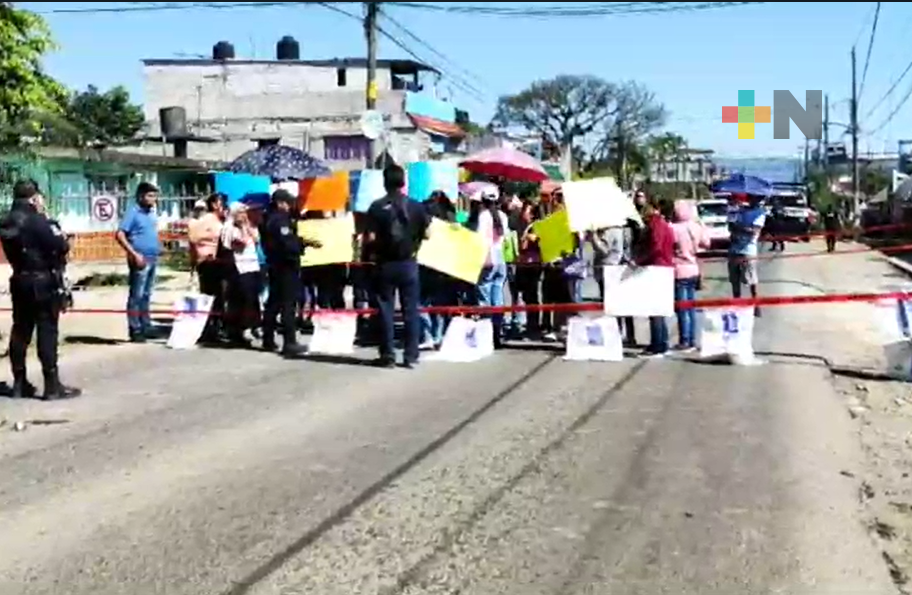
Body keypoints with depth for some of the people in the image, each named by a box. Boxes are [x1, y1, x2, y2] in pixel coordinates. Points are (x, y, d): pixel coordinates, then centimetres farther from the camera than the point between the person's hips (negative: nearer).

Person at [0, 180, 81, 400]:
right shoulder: (37, 221, -16)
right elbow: (61, 246, -19)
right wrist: (62, 237, 3)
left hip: (20, 281, 8)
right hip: (43, 282, -8)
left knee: (20, 331, 11)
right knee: (47, 332, -5)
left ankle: (20, 383, 18)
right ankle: (52, 385, -4)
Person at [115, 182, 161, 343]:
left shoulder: (152, 213, 13)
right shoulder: (133, 212, -9)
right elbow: (120, 235, -16)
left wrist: (158, 247, 12)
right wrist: (134, 254, -20)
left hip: (153, 258, 8)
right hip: (141, 259, -8)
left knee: (146, 295, 15)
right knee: (136, 295, -4)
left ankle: (146, 326, 23)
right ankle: (135, 330, -1)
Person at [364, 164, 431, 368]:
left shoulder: (377, 207, -6)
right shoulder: (416, 206, -1)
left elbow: (371, 238, -11)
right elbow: (426, 234, 0)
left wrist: (375, 250, 10)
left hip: (385, 264, -1)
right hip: (408, 263, 1)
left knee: (386, 309, 6)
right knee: (411, 309, 6)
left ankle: (387, 355, 6)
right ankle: (411, 355, 6)